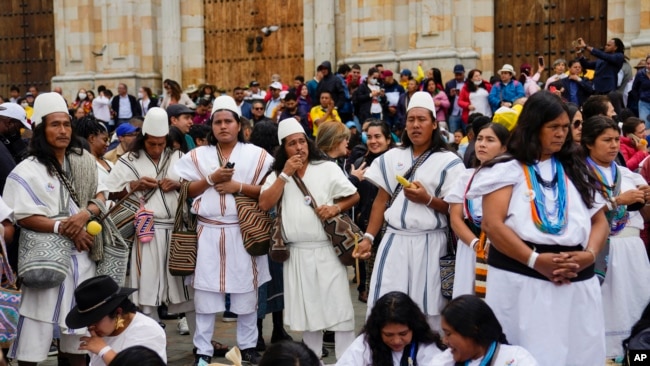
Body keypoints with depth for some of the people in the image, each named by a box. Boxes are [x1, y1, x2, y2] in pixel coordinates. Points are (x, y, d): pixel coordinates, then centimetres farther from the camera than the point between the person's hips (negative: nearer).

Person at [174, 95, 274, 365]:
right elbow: (185, 191, 4)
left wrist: (238, 186, -13)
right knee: (205, 291, 2)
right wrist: (211, 178, -9)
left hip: (243, 232, -1)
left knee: (246, 291, 5)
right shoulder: (197, 156, 9)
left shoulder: (257, 155, 4)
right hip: (208, 233, 1)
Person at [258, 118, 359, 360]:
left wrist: (336, 208, -13)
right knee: (306, 310, 12)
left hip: (327, 250, -2)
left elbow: (354, 196, 5)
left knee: (338, 305, -5)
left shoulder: (327, 168, 3)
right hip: (296, 253, 3)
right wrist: (285, 174, -9)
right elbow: (264, 204, -6)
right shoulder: (277, 175, 9)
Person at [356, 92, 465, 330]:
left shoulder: (449, 162, -1)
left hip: (429, 243, -3)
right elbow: (381, 200, 11)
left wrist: (427, 199, -18)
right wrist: (368, 237, 4)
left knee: (427, 309, 0)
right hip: (394, 240, 3)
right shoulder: (392, 157, 10)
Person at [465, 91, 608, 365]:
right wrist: (535, 260, -18)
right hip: (519, 281, -4)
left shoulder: (575, 169, 15)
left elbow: (600, 220, 13)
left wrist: (589, 254, -7)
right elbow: (492, 224, -9)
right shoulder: (507, 168, 1)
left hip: (576, 282, 4)